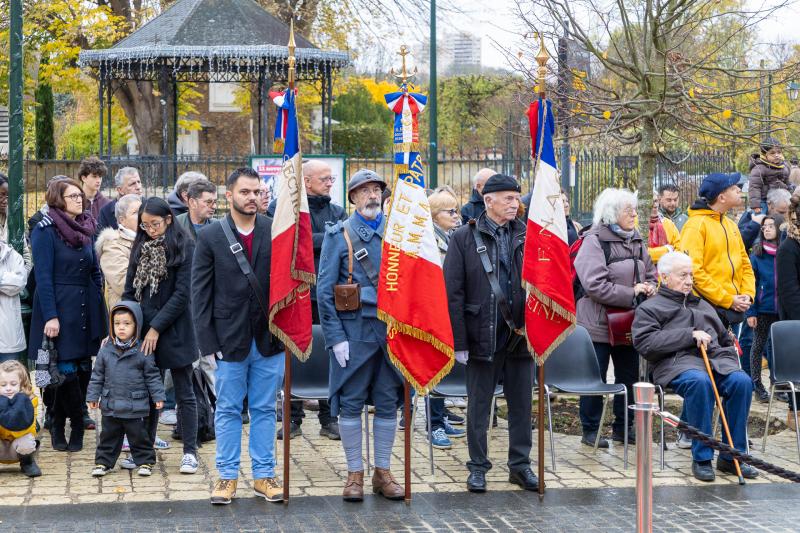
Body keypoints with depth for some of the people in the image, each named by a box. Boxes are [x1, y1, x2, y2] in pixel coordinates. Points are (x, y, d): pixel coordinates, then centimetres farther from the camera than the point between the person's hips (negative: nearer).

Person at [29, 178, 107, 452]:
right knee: (68, 369, -6)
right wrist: (50, 316, -17)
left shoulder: (85, 229, 12)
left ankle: (59, 425, 16)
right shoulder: (46, 231, -7)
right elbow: (43, 277, -12)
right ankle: (77, 425, 11)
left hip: (87, 310, 6)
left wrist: (99, 307, 8)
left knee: (84, 368, 4)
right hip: (60, 309, -6)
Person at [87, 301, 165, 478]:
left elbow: (152, 376, -1)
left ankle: (145, 461, 20)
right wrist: (93, 396, 6)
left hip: (136, 407, -2)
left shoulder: (142, 351, -5)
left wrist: (158, 396, -4)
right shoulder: (106, 351, 2)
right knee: (108, 436, 11)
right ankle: (103, 462, 21)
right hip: (110, 406, 2)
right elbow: (97, 376, 9)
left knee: (139, 436, 7)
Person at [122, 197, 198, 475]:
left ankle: (190, 452, 8)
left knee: (184, 394, 3)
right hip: (142, 331, 5)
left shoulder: (184, 248, -8)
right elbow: (130, 290, 11)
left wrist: (156, 327, -14)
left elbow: (182, 294, -12)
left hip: (174, 332, -5)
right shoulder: (140, 248, 9)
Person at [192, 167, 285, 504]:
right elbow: (200, 293, 0)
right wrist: (208, 343, -6)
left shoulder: (277, 232, 2)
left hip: (269, 338, 1)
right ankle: (227, 476, 16)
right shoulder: (211, 237, -1)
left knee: (265, 410, 9)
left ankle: (264, 475, 17)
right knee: (228, 410, 7)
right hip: (230, 340, -1)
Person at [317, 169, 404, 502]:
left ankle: (383, 472, 16)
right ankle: (355, 473, 11)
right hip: (354, 332, -3)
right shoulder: (338, 235, 0)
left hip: (392, 330, 3)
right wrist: (335, 337, -9)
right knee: (351, 403, 1)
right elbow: (324, 290, -3)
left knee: (388, 403, 6)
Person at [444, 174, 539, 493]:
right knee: (479, 404, 7)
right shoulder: (464, 238, -2)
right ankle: (478, 467, 18)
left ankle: (520, 464, 22)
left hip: (520, 335, 3)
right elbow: (453, 293, -4)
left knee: (521, 403, 10)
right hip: (483, 335, -2)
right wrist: (459, 341, -8)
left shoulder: (527, 236, 6)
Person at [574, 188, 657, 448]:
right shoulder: (594, 241, -14)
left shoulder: (636, 241, 10)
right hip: (599, 324, -7)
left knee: (629, 376, 13)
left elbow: (650, 274, 20)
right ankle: (590, 430, 11)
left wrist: (649, 287, -4)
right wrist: (631, 294, -20)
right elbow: (595, 285, -23)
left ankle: (622, 427, 25)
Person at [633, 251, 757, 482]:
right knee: (699, 381, -39)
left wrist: (728, 357, 15)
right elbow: (645, 342, -6)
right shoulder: (649, 308, 13)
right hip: (678, 362, -5)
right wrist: (690, 335, -10)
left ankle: (731, 456, -18)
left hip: (715, 359, 5)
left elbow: (726, 339, 39)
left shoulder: (703, 305, 33)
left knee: (742, 381, -27)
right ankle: (701, 458, -28)